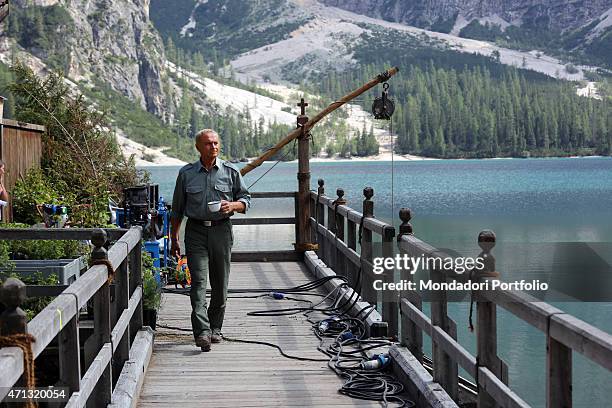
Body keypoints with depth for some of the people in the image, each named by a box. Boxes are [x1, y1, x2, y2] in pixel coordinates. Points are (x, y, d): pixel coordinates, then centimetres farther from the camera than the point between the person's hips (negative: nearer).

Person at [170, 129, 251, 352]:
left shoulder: (230, 171, 5)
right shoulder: (186, 173, 6)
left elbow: (246, 199, 10)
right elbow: (177, 209, 13)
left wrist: (233, 205, -12)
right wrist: (174, 239, 13)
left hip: (221, 231, 1)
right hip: (196, 232, -1)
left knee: (220, 284, 7)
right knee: (199, 281, -13)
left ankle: (215, 328, 23)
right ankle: (202, 332, -21)